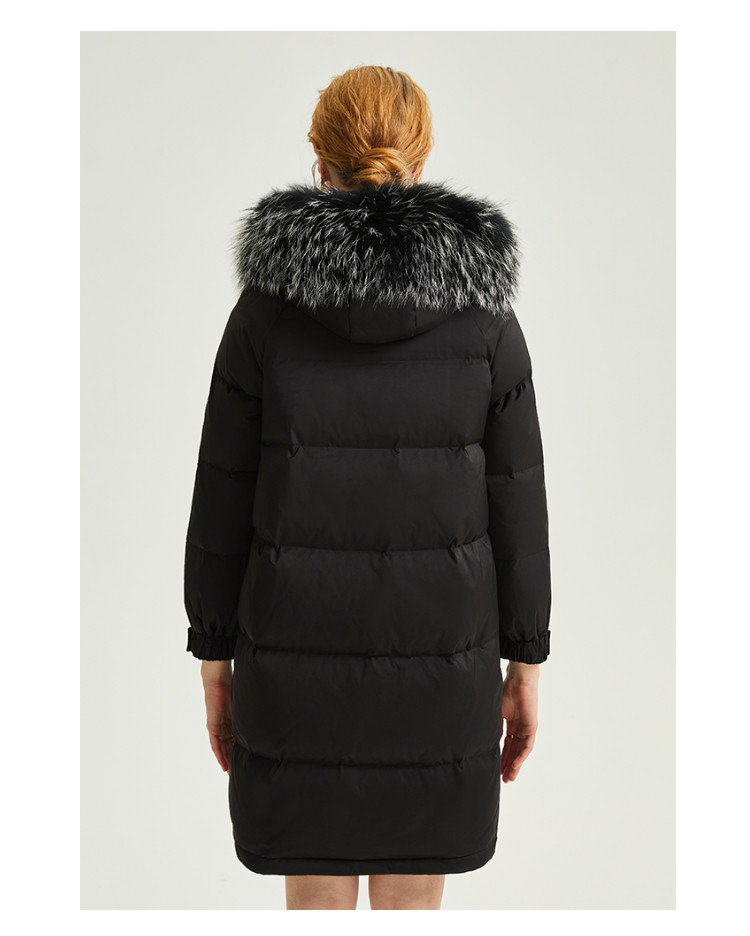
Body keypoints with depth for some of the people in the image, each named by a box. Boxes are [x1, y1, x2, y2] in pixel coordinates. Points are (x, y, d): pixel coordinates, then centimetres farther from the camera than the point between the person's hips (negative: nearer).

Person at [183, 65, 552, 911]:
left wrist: (214, 662, 6)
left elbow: (223, 496, -5)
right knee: (411, 914, 15)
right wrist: (525, 666, 6)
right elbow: (513, 500, -3)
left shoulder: (266, 303, -7)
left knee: (316, 908, 16)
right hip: (436, 649, 1)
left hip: (299, 649, 0)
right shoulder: (483, 309, -5)